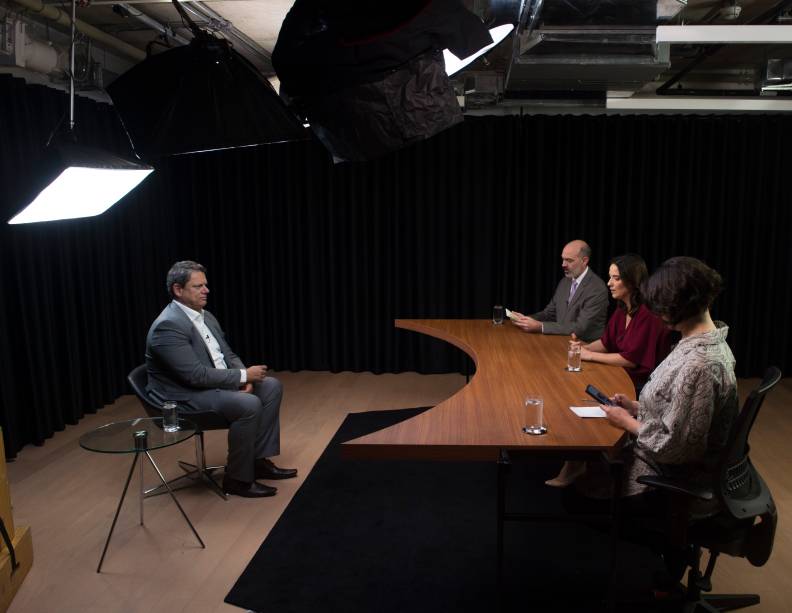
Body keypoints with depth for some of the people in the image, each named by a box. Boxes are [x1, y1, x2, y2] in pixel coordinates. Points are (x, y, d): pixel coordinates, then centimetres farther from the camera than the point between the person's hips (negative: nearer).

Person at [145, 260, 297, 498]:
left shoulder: (204, 315, 7)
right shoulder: (168, 326, -22)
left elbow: (227, 354, 11)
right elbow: (196, 375, -26)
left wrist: (244, 377, -10)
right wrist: (243, 376, -19)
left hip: (217, 382, 10)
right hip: (185, 396, -10)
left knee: (271, 386, 1)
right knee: (249, 405, -28)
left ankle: (259, 459, 6)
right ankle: (237, 479, -10)